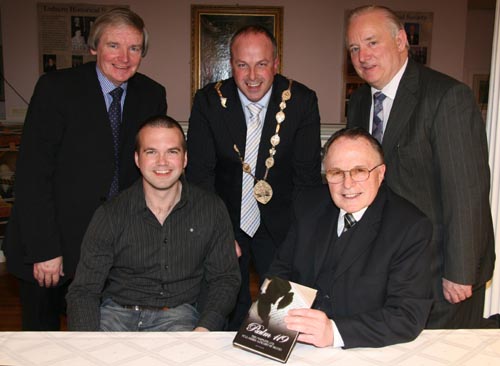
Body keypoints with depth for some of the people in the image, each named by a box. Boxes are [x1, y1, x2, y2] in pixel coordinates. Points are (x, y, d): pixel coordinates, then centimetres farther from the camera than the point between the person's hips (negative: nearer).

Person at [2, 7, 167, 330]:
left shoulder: (153, 96, 1)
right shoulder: (56, 88, -11)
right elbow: (32, 175, -14)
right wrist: (44, 250, -17)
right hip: (50, 246, -2)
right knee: (42, 331, 15)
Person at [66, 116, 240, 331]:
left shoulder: (212, 210, 0)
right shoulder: (110, 215, -4)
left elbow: (225, 278, 5)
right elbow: (83, 290, -5)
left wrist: (205, 328, -14)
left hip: (177, 314, 1)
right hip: (116, 311, 0)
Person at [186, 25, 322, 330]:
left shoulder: (302, 101, -11)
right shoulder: (209, 101, -10)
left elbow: (308, 175, -8)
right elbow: (200, 173, -8)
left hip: (280, 225, 0)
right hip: (224, 222, 1)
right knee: (228, 311, 15)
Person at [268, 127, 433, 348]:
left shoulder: (412, 228, -12)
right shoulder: (308, 206, 3)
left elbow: (409, 315, -18)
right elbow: (282, 268, 11)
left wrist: (334, 331, -30)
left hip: (363, 351, -4)